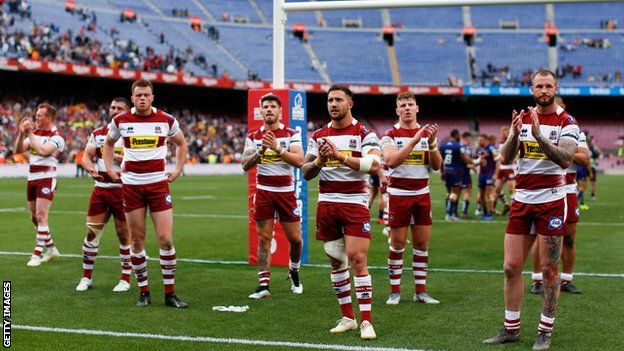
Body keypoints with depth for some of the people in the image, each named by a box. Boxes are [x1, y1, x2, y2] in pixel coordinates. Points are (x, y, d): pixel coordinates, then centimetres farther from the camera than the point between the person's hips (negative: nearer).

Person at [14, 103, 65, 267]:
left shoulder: (57, 136, -9)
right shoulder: (35, 132, 12)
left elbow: (43, 151, -25)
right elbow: (18, 150, 8)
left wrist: (30, 133, -17)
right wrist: (22, 133, -6)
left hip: (46, 178, -8)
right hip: (32, 179, 8)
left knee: (41, 216, -13)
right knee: (34, 218, 12)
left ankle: (37, 255, -10)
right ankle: (51, 249, 27)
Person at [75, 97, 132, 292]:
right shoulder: (98, 133, 11)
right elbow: (86, 156, 7)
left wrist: (122, 159, -26)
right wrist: (91, 168, -14)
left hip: (123, 190, -4)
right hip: (101, 187, 4)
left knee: (124, 234, 2)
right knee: (91, 232, 3)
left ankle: (126, 279, 13)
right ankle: (86, 277, 15)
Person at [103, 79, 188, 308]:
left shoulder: (166, 120, 1)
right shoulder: (120, 121, 2)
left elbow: (181, 143, 18)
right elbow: (108, 143, 21)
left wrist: (178, 170, 9)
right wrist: (110, 168, 10)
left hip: (158, 184, 0)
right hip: (131, 186, 1)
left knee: (166, 240, -6)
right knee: (137, 241, 3)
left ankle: (170, 293, 4)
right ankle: (144, 293, 14)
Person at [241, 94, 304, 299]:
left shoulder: (291, 135, 0)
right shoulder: (253, 137, 6)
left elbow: (299, 161, -14)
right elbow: (245, 165, -3)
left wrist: (277, 148, -24)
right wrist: (260, 151, -19)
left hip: (286, 191, -1)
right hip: (264, 192, 1)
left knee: (295, 239, 3)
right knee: (264, 238, -2)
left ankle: (294, 273, 29)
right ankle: (263, 285, 1)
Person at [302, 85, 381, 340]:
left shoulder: (364, 133, -4)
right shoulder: (318, 136, 11)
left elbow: (374, 164, -19)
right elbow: (306, 172, 9)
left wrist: (340, 156, -26)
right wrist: (320, 160, -12)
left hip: (355, 204, -5)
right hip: (326, 203, 5)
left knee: (357, 260, -12)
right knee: (336, 261, 8)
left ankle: (366, 321, -8)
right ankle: (347, 317, 18)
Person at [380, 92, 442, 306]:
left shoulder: (427, 133, 8)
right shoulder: (390, 135, -3)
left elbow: (436, 166, 1)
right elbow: (390, 161, -20)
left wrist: (432, 143, -15)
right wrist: (414, 140, -25)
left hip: (422, 194, 4)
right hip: (398, 194, -3)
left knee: (422, 243, 4)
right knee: (397, 244, -1)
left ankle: (420, 291, 12)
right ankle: (395, 291, 7)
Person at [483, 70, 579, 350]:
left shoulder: (566, 122, -4)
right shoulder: (522, 119, 10)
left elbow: (566, 159, -19)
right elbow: (506, 158, 0)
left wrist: (538, 135, -29)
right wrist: (514, 135, -18)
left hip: (551, 200, -4)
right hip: (522, 200, 4)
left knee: (549, 269, 0)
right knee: (511, 267, 3)